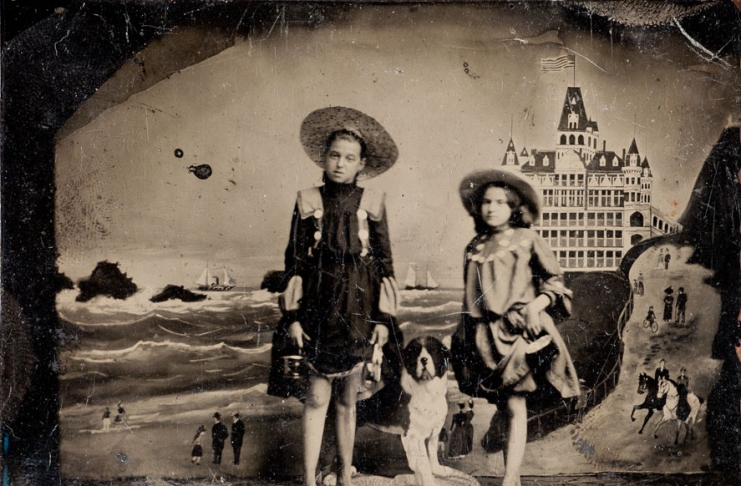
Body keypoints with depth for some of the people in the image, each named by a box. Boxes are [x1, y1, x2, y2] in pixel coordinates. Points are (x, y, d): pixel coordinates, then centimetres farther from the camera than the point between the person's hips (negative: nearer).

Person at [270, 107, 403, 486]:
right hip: (319, 307, 0)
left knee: (347, 399, 9)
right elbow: (294, 258, 2)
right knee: (317, 396, -1)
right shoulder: (309, 200, 1)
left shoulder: (371, 203, 1)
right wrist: (292, 314, -3)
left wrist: (384, 319, -2)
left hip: (358, 309, 0)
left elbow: (385, 263, 2)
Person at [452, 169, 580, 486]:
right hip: (485, 336, 5)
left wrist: (536, 306, -15)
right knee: (503, 407, 10)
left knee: (515, 406, -9)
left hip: (520, 332, -4)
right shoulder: (475, 248, 13)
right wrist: (464, 333, 18)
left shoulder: (526, 240, 1)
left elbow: (555, 281, 1)